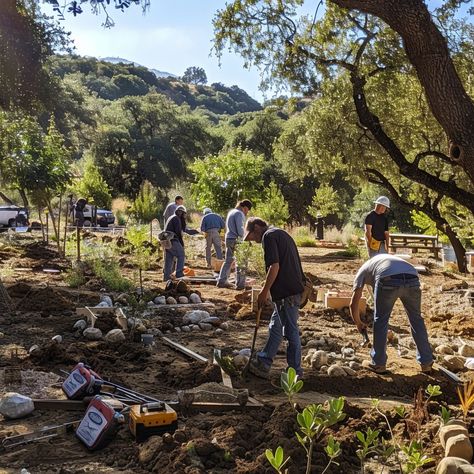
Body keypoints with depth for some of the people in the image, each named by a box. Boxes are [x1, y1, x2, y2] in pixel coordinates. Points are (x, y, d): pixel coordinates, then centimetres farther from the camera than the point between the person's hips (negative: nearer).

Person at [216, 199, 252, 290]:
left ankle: (221, 281, 17)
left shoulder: (231, 212, 15)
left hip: (228, 238, 9)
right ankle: (240, 284, 1)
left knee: (228, 260, 16)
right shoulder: (239, 214, -13)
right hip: (236, 240, -9)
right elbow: (240, 229, -18)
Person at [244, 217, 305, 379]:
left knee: (291, 331, 0)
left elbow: (274, 266, -19)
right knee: (275, 328, 17)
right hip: (293, 288, 10)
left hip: (287, 292, -10)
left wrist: (264, 291, -11)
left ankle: (295, 371, 10)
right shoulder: (281, 234, 20)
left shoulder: (269, 236, -9)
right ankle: (263, 363, 28)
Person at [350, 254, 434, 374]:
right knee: (416, 319, 21)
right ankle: (426, 363, 29)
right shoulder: (387, 258, 46)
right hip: (412, 277, 4)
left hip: (388, 280, -4)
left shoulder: (363, 270, 32)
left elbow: (354, 303, 26)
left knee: (380, 320, 16)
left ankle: (379, 364, 23)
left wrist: (358, 323, 42)